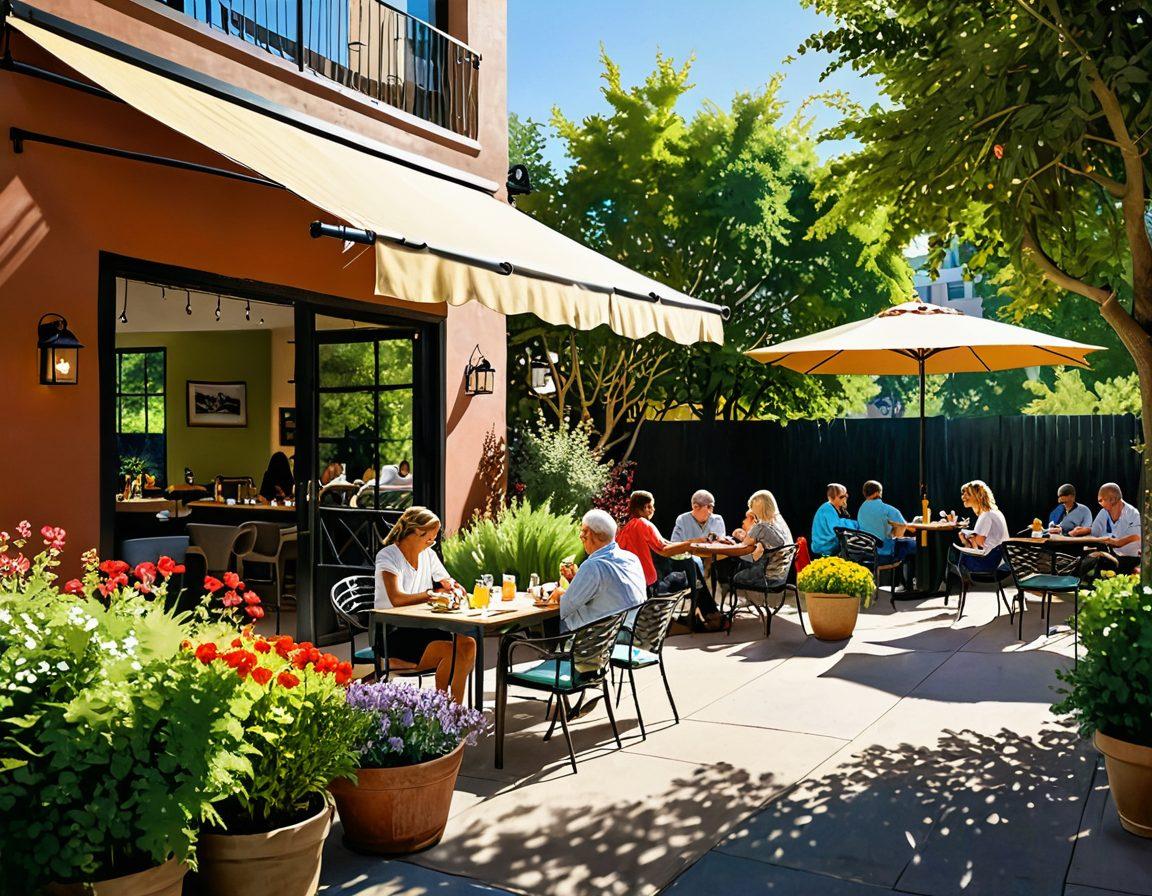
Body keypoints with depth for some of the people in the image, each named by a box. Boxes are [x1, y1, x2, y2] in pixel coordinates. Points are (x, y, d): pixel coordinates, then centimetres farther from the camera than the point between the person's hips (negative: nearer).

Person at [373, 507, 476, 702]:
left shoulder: (428, 555, 11)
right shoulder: (388, 556, -11)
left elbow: (452, 586, 13)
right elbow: (397, 599, -26)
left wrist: (453, 586, -10)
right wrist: (433, 594, -23)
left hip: (421, 629, 7)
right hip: (392, 634, -7)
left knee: (467, 644, -19)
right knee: (450, 650, -26)